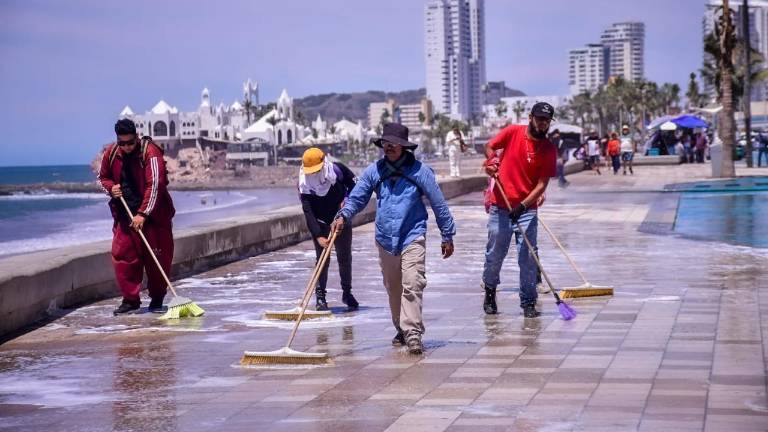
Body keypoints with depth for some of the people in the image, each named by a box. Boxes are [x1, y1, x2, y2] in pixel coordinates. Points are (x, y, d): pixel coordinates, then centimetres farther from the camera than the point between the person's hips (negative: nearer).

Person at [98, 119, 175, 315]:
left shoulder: (150, 153, -18)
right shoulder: (111, 153, 0)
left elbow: (155, 186, -24)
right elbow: (102, 177, 17)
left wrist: (143, 214, -29)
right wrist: (111, 187, -7)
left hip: (152, 213, -4)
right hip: (125, 214, 4)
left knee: (157, 258, 1)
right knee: (122, 255, -2)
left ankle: (157, 300, 15)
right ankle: (130, 299, 5)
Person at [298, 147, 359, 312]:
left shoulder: (338, 170, -20)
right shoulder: (305, 184, -23)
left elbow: (354, 184, -2)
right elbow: (308, 213, -27)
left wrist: (347, 200, -20)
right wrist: (318, 236, -36)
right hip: (320, 224, -2)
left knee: (345, 257, 7)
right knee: (322, 259, -7)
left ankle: (347, 292, 22)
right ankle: (320, 296, 0)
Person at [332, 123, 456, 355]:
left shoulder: (419, 170, -4)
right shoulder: (374, 170, 5)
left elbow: (438, 203, 1)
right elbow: (357, 197, 5)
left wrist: (447, 236, 4)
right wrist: (343, 216, -16)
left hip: (412, 237, -4)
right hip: (385, 238, 4)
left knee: (412, 286, -16)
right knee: (393, 288, 14)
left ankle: (413, 333, -19)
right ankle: (401, 329, 29)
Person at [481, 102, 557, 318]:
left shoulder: (549, 150, -5)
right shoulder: (512, 132, -4)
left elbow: (541, 185, -9)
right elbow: (490, 146, 11)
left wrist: (522, 206, -20)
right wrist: (491, 161, -10)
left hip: (526, 209, 0)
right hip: (500, 206, 0)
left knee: (528, 257, -5)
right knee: (495, 254, 9)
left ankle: (528, 302, 3)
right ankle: (489, 291, 32)